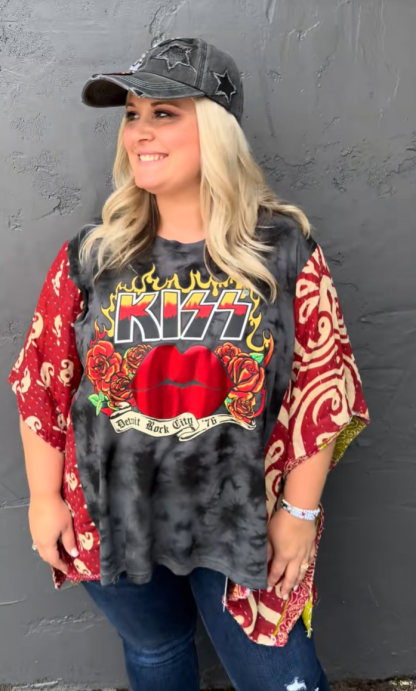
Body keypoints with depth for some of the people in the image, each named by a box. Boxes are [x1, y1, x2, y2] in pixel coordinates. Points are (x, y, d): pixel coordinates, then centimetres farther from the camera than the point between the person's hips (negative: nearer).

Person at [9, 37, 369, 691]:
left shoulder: (284, 248, -11)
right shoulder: (91, 255, -7)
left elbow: (323, 387, -8)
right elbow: (43, 383, -1)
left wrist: (299, 511, -7)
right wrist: (45, 497, 1)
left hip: (243, 526, -1)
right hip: (112, 521, 2)